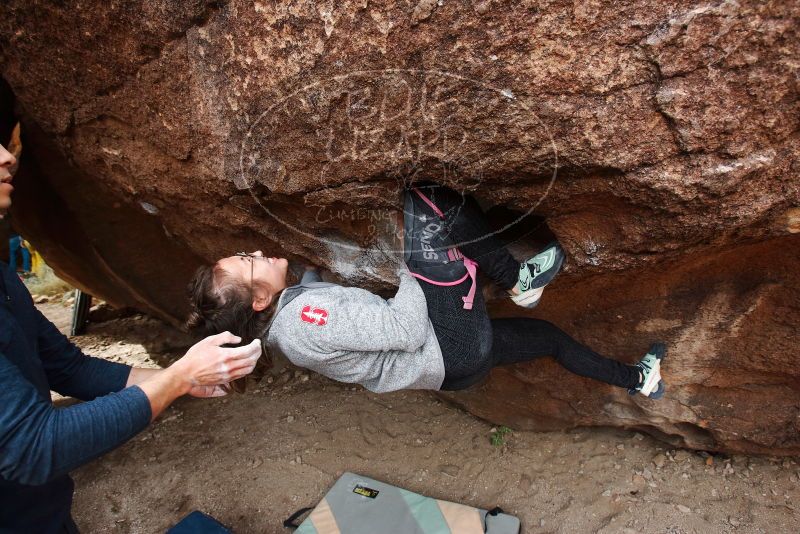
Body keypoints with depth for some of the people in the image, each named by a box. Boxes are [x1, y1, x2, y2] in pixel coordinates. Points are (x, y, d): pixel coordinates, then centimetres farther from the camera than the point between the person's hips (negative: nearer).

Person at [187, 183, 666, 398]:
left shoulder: (284, 313, 2)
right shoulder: (307, 319, -31)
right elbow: (408, 330, -28)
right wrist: (408, 271, -13)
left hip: (447, 363, 10)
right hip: (454, 351, -10)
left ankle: (635, 380, 44)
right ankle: (517, 280, 3)